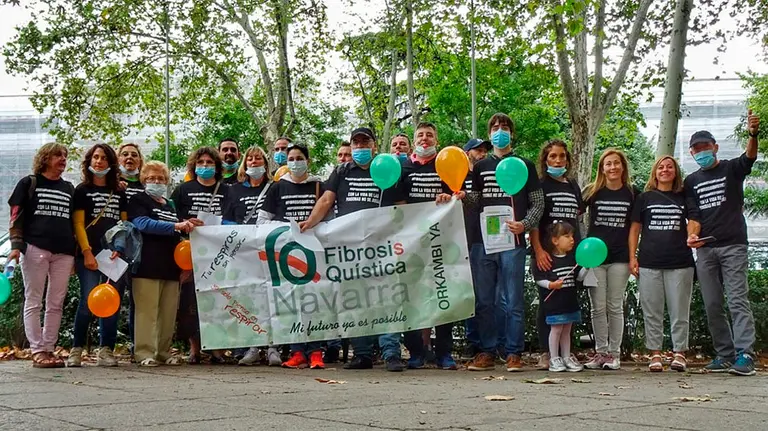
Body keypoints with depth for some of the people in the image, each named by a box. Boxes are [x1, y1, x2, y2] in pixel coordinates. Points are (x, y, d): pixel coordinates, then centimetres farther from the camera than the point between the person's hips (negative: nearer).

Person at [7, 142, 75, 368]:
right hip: (35, 248, -4)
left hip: (64, 252, 4)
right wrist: (16, 245, -10)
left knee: (55, 304, 3)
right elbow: (16, 217, 2)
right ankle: (37, 351, -1)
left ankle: (49, 349, 8)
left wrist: (76, 251, 13)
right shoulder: (29, 184, 6)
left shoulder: (69, 189, 18)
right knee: (33, 302, -2)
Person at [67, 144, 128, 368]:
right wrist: (86, 252, -11)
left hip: (115, 255, 3)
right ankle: (76, 349, -2)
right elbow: (78, 224, 0)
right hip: (90, 255, -3)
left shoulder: (119, 192, 17)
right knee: (88, 302, -11)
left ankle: (106, 350, 3)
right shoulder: (82, 190, 7)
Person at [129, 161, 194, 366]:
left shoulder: (170, 205, 24)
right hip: (147, 266, -6)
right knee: (147, 310, -8)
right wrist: (176, 226, -23)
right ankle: (145, 353, -5)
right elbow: (143, 224, -15)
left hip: (170, 265, 6)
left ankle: (163, 351, 11)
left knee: (168, 311, 4)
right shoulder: (138, 201, 4)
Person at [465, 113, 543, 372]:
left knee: (514, 301, -2)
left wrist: (524, 225, -10)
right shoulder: (481, 167, 18)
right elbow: (476, 201, 18)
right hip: (482, 241, 3)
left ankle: (514, 353, 4)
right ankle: (487, 352, 11)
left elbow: (538, 202, 7)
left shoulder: (524, 165, 9)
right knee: (484, 301, 4)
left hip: (513, 242, -3)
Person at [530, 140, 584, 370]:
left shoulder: (573, 185, 15)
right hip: (547, 253, -5)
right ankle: (546, 353, 1)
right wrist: (538, 250, -15)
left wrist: (581, 248, 13)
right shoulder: (539, 185, 0)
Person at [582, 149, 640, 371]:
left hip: (620, 256, 0)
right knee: (598, 307, 2)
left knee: (615, 307, 4)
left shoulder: (633, 193, 4)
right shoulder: (592, 192, 3)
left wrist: (633, 255, 1)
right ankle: (600, 351, 10)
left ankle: (614, 353, 10)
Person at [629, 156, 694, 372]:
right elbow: (635, 228, 9)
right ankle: (655, 354, 7)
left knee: (679, 311, 0)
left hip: (680, 262, 0)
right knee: (652, 311, 2)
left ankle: (679, 353, 6)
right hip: (649, 263, 0)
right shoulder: (645, 198, 10)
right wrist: (632, 257, 2)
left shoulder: (683, 198, 11)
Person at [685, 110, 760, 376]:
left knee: (737, 300, -12)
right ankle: (724, 354, 10)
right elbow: (693, 215, 7)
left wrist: (753, 134, -36)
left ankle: (744, 355, -17)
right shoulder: (691, 182, 16)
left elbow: (749, 157, -15)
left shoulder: (731, 170, 6)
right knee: (712, 306, 4)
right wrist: (692, 235, -15)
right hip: (705, 249, 4)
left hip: (733, 246, -4)